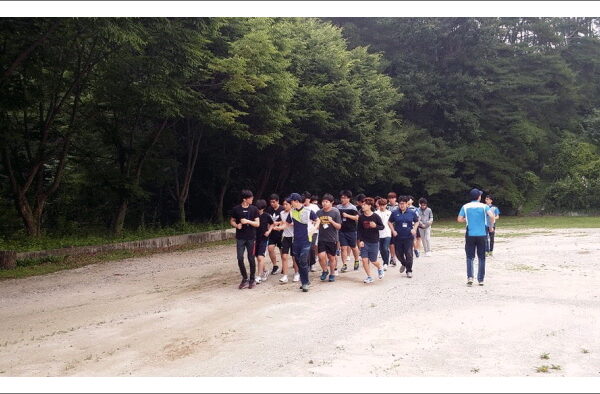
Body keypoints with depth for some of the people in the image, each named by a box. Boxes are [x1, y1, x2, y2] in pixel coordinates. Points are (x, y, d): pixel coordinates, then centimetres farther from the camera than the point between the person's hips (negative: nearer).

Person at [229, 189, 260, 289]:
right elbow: (232, 221, 10)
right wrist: (236, 225, -11)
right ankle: (245, 279, 13)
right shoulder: (236, 209, 0)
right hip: (240, 238, 0)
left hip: (251, 238, 0)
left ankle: (252, 279, 17)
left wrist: (247, 221, -16)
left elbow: (257, 224, -1)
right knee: (240, 258, -4)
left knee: (251, 258, 4)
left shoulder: (254, 209, 0)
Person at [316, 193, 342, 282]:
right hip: (322, 239, 2)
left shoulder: (335, 212, -5)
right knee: (321, 256, -11)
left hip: (332, 239, -2)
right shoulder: (319, 212, 3)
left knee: (331, 257, 9)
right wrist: (318, 223, -9)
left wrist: (332, 221, -20)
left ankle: (332, 274, 29)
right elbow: (317, 226, 14)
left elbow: (339, 226, -4)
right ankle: (325, 270, 17)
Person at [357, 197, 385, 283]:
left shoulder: (376, 216, -10)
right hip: (364, 242, 2)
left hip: (374, 242, -2)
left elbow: (382, 227, -2)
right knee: (364, 260, -6)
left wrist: (376, 226, -22)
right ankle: (369, 277, 11)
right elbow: (359, 230, 2)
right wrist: (360, 240, -7)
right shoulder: (361, 217, -3)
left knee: (373, 261, 4)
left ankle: (380, 268, 38)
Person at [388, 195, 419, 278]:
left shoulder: (412, 213, 0)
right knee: (398, 253, 9)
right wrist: (393, 231, -2)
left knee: (409, 254, -4)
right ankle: (404, 264, 40)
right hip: (398, 237, 1)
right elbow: (390, 222, 10)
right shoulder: (395, 213, -1)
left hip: (408, 237, -1)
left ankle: (409, 271, 11)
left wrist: (414, 229, -3)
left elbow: (417, 222, 13)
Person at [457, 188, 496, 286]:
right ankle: (481, 280, 11)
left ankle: (470, 277, -8)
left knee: (470, 257, 8)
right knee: (481, 258, 9)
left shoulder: (465, 207, 2)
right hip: (482, 235, 0)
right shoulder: (484, 206, -1)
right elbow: (492, 216, -17)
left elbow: (459, 219, -4)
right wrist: (491, 227, -1)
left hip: (470, 235, 0)